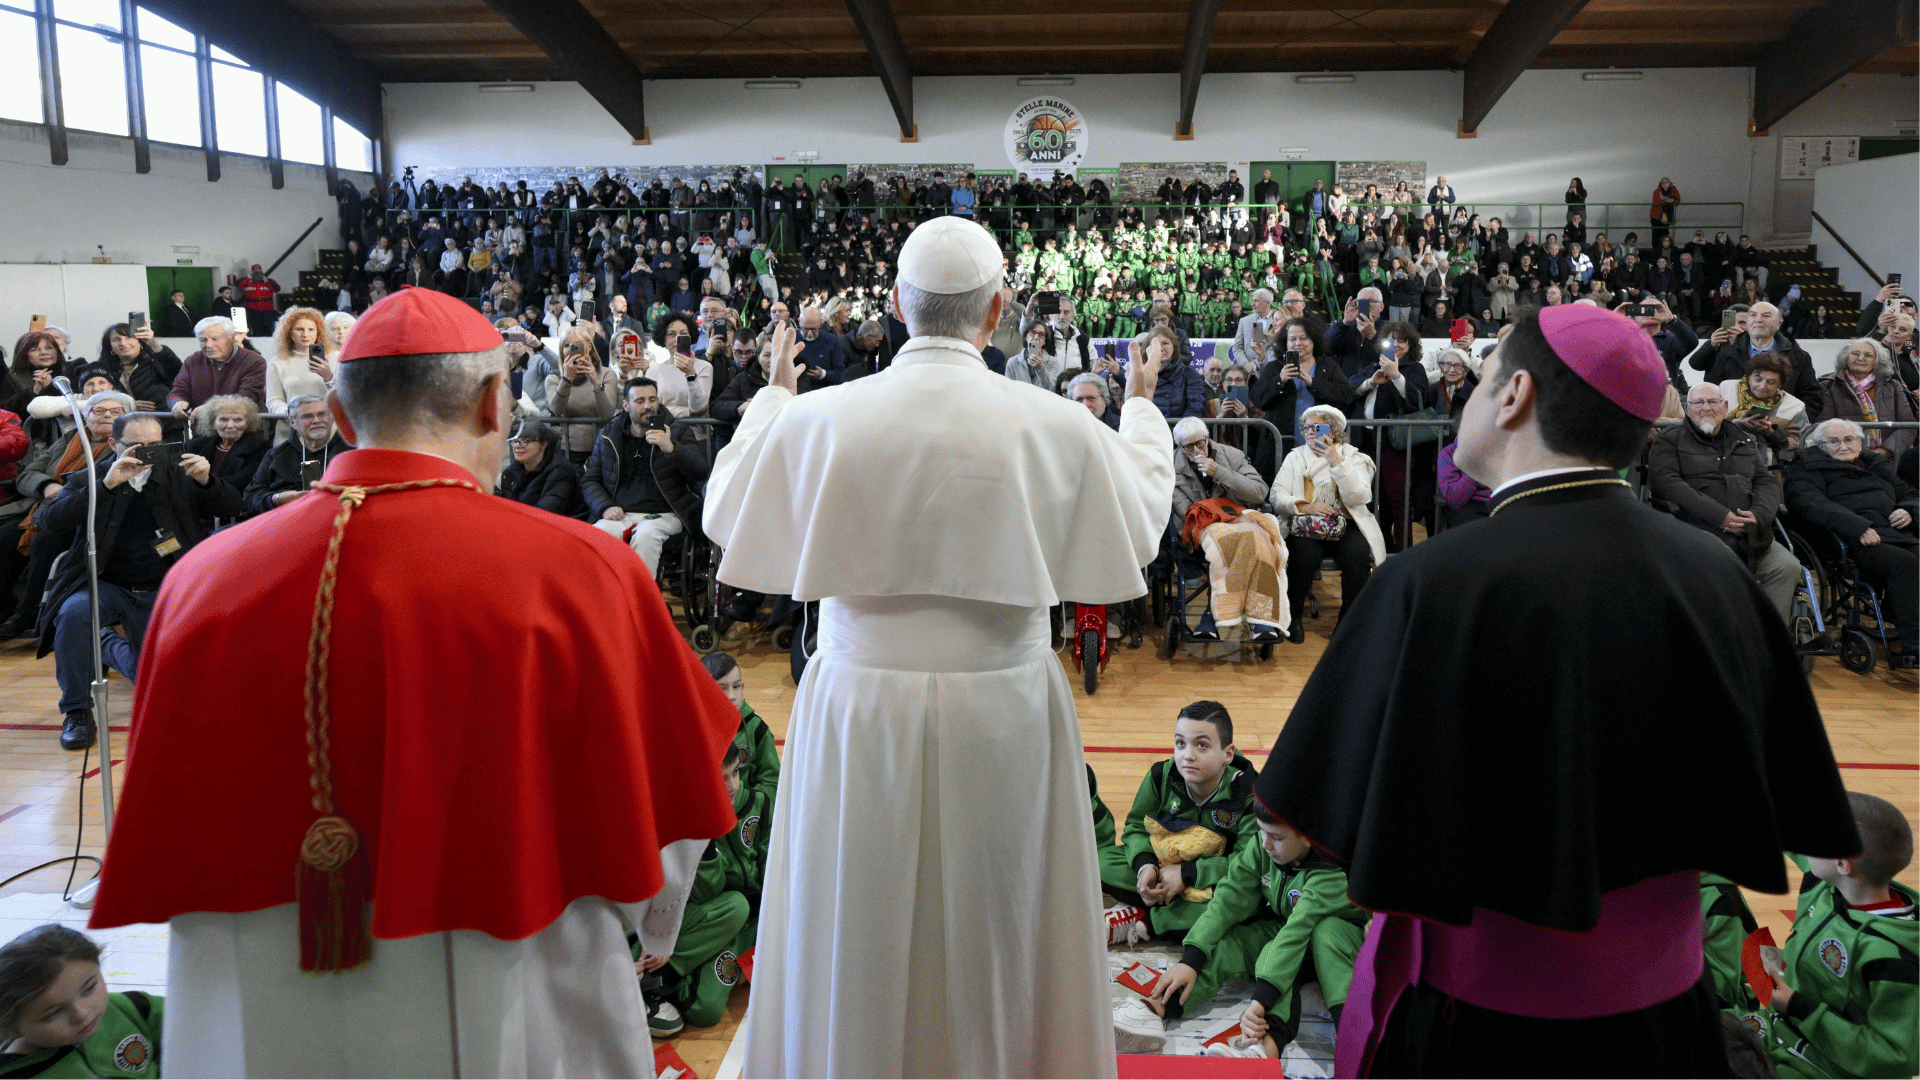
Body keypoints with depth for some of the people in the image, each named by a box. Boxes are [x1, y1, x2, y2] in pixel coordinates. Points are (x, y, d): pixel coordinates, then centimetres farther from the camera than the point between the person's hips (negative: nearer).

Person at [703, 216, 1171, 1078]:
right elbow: (1141, 525, 7)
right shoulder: (1055, 426, -12)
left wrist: (773, 395, 24)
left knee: (860, 936, 16)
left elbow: (724, 512, 9)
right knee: (996, 934, 17)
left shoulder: (817, 420, -10)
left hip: (860, 713, 1)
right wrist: (1141, 411, 24)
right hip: (1001, 714, 0)